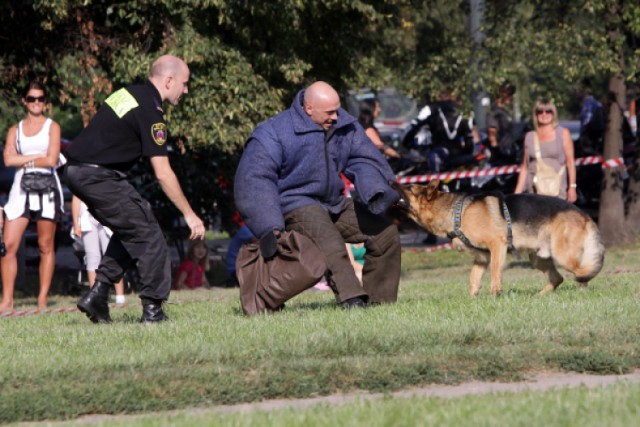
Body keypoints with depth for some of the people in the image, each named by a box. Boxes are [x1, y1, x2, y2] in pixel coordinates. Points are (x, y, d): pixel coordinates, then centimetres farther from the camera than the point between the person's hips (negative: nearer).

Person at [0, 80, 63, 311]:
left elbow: (51, 160, -5)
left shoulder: (52, 127, 7)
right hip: (21, 187, 2)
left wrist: (25, 161, 1)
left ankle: (43, 298, 4)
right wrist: (37, 156, -5)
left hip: (47, 186, -2)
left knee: (46, 245, -1)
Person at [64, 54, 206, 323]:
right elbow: (162, 173, -14)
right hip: (98, 176, -9)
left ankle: (98, 293, 14)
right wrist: (189, 214, -7)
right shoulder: (150, 112, -12)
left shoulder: (130, 93, 15)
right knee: (148, 234, -2)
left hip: (76, 171, 9)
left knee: (129, 230, 20)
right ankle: (153, 309, -2)